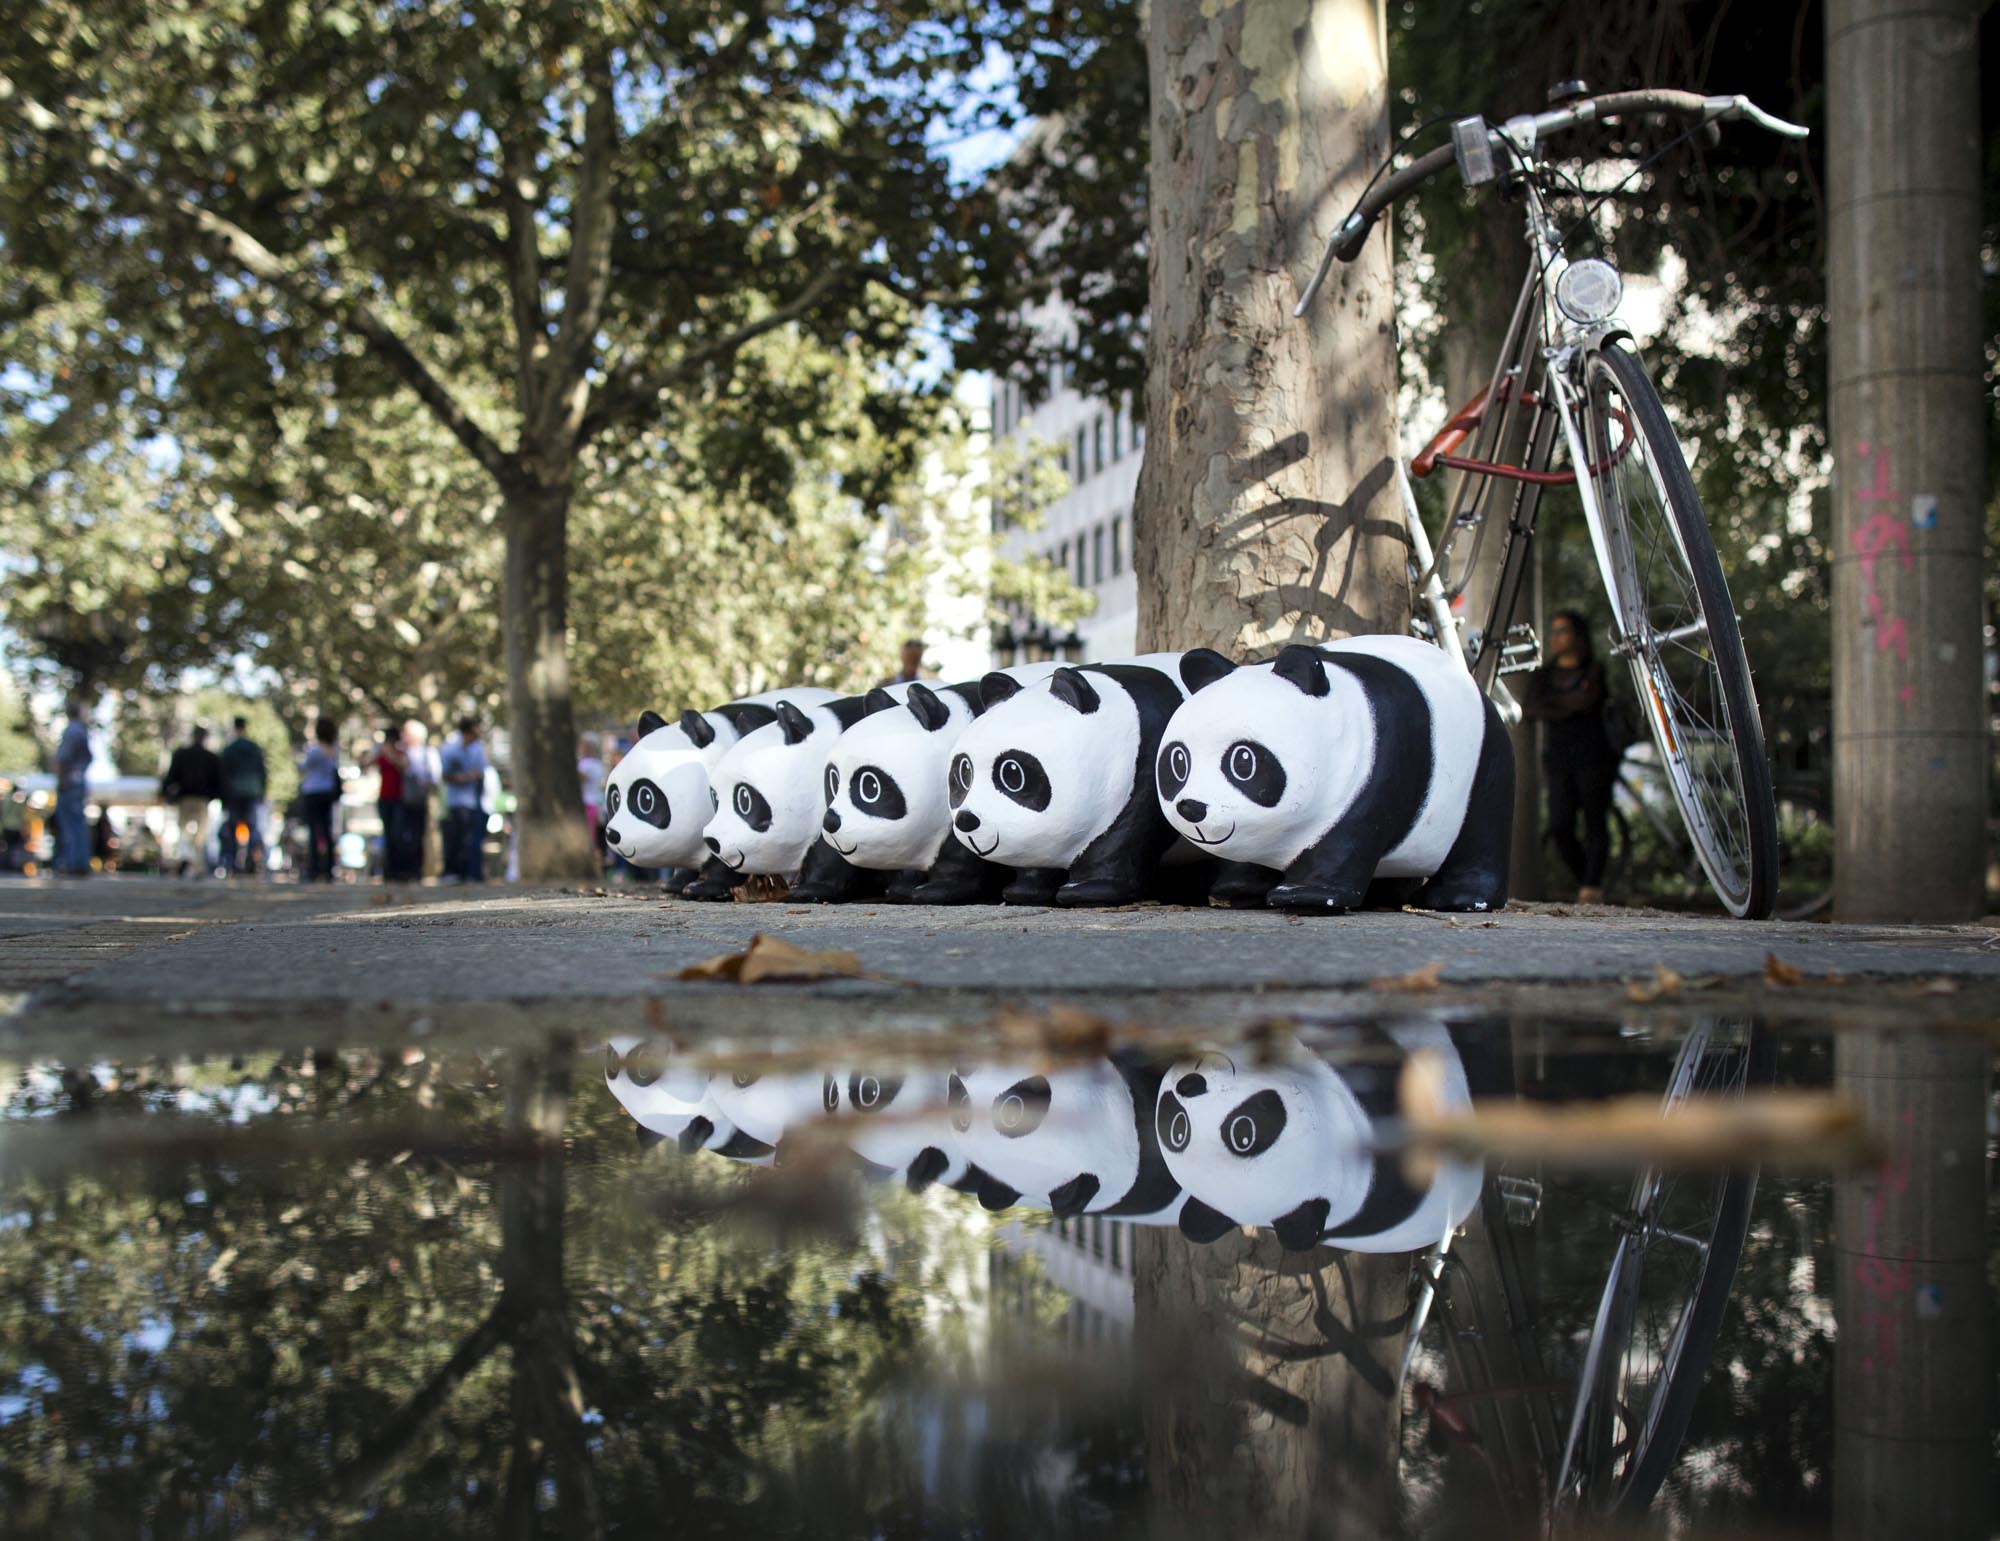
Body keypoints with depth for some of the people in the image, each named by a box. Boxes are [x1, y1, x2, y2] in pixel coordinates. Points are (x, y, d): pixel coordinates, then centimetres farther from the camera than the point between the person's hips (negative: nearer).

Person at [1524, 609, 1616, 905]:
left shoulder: (1594, 671, 9)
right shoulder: (1543, 674, 18)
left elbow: (1590, 699, -10)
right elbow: (1534, 708, 2)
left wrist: (1551, 702, -3)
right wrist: (1570, 705, -9)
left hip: (1592, 755, -3)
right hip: (1558, 756, 3)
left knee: (1594, 823, -7)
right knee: (1559, 827, -7)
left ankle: (1591, 887, -7)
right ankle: (1585, 882, 8)